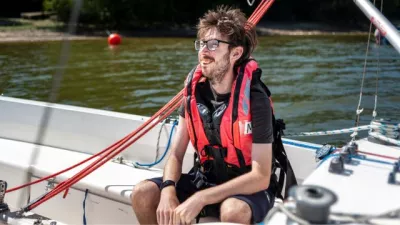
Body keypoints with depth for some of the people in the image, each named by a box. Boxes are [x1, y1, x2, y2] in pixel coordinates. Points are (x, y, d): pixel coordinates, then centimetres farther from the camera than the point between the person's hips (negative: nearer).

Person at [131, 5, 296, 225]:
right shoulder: (195, 91, -6)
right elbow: (175, 155, -3)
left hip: (249, 188, -5)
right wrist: (168, 192, -24)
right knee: (142, 194, -13)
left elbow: (261, 177, -24)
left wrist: (200, 199, -30)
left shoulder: (255, 99, -21)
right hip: (206, 178, 5)